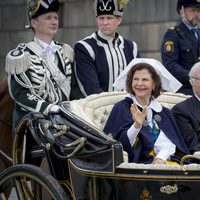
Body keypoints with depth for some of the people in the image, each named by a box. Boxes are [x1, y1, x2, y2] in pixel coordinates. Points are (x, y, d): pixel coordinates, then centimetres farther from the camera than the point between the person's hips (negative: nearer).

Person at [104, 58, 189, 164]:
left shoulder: (164, 113, 17)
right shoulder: (121, 108, 5)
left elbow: (169, 143, 5)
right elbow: (121, 144, -7)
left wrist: (161, 157, -15)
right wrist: (137, 125, -24)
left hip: (165, 160, 4)